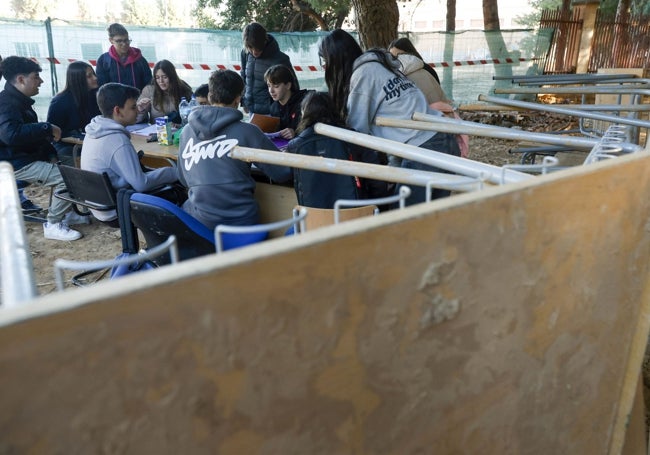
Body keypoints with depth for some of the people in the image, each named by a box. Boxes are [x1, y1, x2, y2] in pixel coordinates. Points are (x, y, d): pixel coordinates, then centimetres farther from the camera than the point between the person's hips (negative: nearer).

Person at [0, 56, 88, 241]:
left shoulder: (20, 100, 14)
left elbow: (31, 132, 21)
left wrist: (50, 153, 6)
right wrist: (47, 128, -29)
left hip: (30, 155, 11)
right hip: (15, 163, -11)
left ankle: (66, 213, 18)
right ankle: (53, 225, -11)